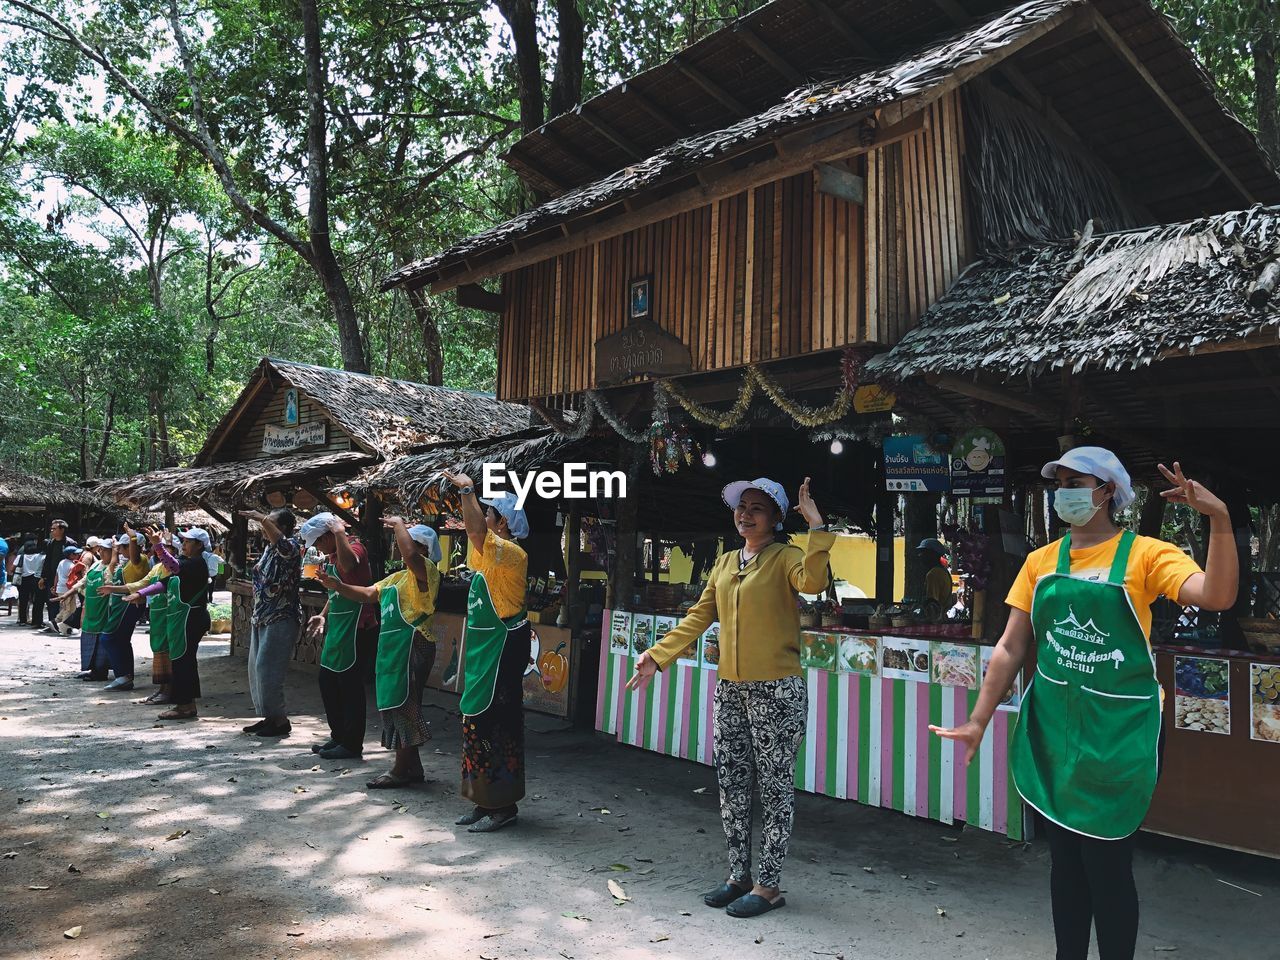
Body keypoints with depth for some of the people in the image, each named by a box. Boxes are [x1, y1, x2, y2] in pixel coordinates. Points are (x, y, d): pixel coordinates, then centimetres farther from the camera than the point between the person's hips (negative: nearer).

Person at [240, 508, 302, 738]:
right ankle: (269, 717, 21)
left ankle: (280, 720, 0)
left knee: (266, 668, -9)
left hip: (281, 618, -10)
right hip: (262, 617, 10)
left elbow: (280, 541, -39)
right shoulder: (269, 548, 15)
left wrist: (260, 518, -35)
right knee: (257, 668, 12)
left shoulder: (290, 546, -12)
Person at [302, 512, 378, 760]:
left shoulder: (355, 548, -13)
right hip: (337, 630, 10)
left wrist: (340, 532, -25)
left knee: (350, 687, -3)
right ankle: (339, 737, 28)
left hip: (356, 630, -10)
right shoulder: (333, 558, 16)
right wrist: (323, 616, 14)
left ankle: (352, 744, 7)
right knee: (328, 682, 16)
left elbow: (348, 564, -39)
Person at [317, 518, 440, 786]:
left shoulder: (426, 572, -9)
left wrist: (398, 523, -15)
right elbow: (366, 595, 23)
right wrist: (336, 586, 10)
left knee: (403, 706, -6)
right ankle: (412, 767, 21)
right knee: (397, 706, 13)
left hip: (412, 646, -10)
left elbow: (409, 553, -30)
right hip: (392, 646, 10)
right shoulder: (397, 577, 21)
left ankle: (401, 770, 3)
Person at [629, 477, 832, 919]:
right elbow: (699, 616, 12)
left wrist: (816, 525, -30)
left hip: (777, 691, -7)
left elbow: (813, 582, -30)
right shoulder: (724, 563, 12)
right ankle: (739, 876, 29)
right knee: (731, 785, 14)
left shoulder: (785, 557, -7)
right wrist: (657, 656, 7)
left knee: (775, 787, 4)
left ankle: (769, 885, 17)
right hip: (730, 688, 7)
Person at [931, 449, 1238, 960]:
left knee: (1107, 862, 4)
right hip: (1051, 727, 4)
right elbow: (1010, 648, 4)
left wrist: (1219, 518, -35)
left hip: (1117, 731, -4)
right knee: (1064, 856, 15)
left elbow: (1217, 595, -25)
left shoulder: (1146, 554, -7)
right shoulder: (1041, 561, 4)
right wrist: (979, 720, 2)